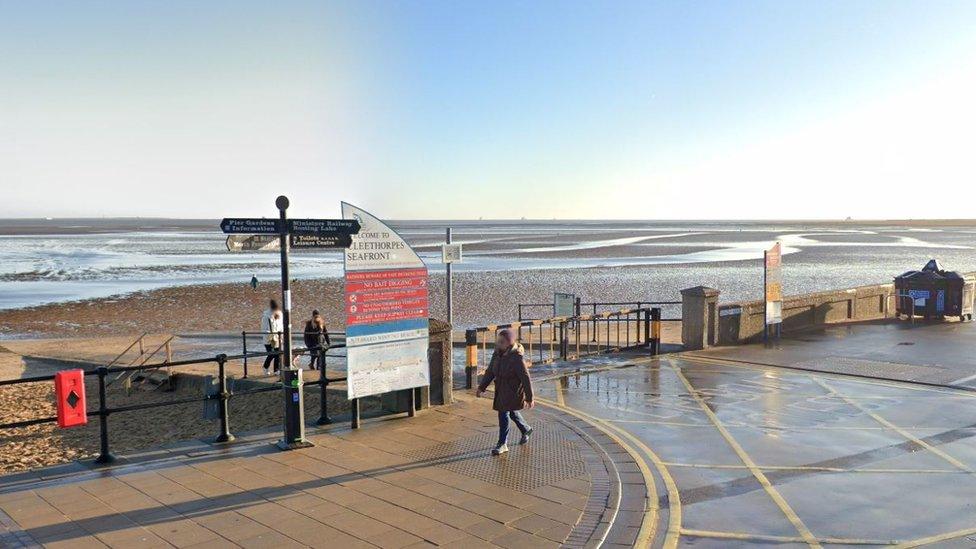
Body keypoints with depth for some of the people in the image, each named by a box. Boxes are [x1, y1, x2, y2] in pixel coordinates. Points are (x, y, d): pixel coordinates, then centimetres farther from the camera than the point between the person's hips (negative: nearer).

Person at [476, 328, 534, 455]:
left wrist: (529, 398, -18)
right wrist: (481, 387, 3)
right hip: (501, 389, 8)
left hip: (514, 390, -8)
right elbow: (490, 371, 5)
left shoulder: (517, 358, -25)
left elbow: (526, 378, -21)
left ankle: (502, 444, 2)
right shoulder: (498, 353, -4)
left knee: (504, 413, -10)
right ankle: (526, 430, 46)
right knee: (511, 412, 21)